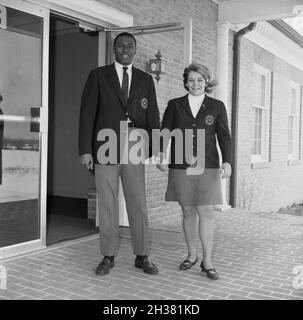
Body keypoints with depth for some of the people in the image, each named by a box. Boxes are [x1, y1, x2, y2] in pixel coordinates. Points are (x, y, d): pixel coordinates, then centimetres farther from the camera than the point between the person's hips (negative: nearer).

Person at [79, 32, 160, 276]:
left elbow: (153, 116, 6)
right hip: (106, 147, -1)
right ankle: (108, 256, 17)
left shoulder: (146, 79, 11)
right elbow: (87, 114, -1)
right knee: (107, 204, 5)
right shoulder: (98, 75, 5)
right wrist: (85, 150, -8)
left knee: (138, 203, 4)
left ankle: (142, 256, 16)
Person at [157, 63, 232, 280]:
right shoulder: (175, 105, 8)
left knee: (207, 212, -5)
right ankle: (192, 255, 24)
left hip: (207, 166, -1)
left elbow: (224, 136, 3)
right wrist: (161, 156, -12)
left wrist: (227, 162, -10)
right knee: (188, 212, 8)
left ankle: (207, 261, 7)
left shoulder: (217, 107, 7)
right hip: (181, 167, 1)